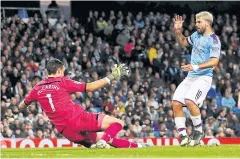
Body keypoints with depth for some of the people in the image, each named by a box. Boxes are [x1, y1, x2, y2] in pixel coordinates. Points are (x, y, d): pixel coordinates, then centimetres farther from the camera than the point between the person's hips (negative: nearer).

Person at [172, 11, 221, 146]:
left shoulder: (213, 40, -12)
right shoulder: (196, 35, 13)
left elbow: (214, 61, -22)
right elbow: (183, 43, 31)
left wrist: (196, 67, -32)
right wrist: (178, 31, 13)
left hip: (204, 77, -8)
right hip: (191, 77, 8)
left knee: (189, 101, -28)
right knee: (176, 103, -3)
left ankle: (198, 131, -9)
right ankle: (183, 136, 2)